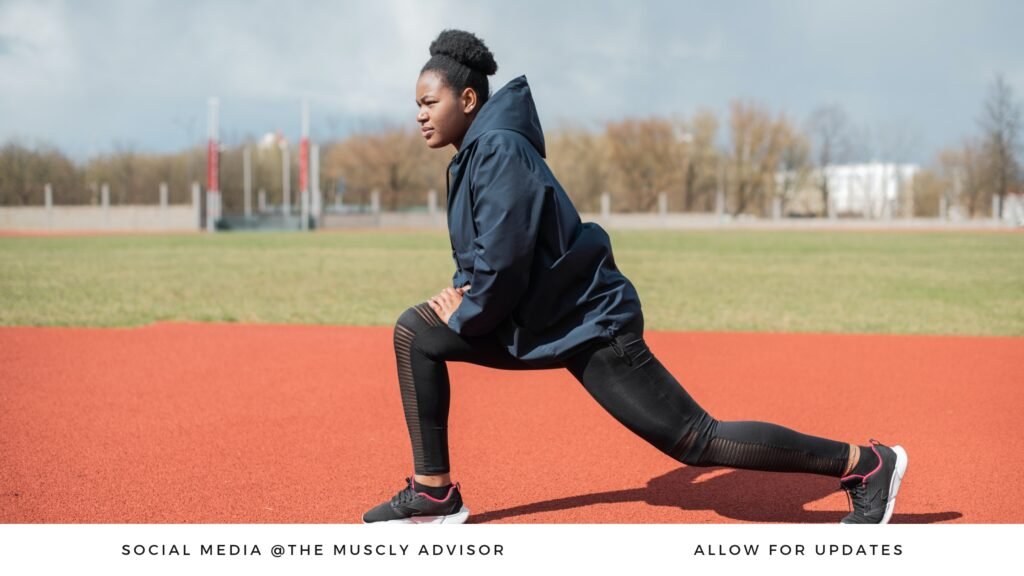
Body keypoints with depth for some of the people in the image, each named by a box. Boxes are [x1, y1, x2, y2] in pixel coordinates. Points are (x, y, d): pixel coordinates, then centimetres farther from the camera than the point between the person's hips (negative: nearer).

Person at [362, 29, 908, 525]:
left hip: (589, 322, -10)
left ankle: (865, 463, 7)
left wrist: (465, 315, -10)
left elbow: (504, 257, -26)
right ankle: (433, 495, 7)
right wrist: (464, 291, 4)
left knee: (695, 441, -5)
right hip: (543, 320, 10)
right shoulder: (474, 154, 10)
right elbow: (483, 248, 21)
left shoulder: (499, 150, -20)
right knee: (414, 332, 4)